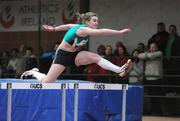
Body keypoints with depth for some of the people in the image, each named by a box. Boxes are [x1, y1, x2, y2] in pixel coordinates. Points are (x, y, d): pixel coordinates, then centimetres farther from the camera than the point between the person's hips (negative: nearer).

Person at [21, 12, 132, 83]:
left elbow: (68, 26, 17)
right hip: (63, 55, -8)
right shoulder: (83, 30, -27)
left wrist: (54, 29, 31)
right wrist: (120, 32, -43)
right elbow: (101, 32, -40)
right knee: (47, 83, -9)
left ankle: (119, 70, -34)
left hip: (74, 54, 8)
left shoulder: (80, 27, 1)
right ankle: (34, 73, 22)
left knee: (95, 57, -19)